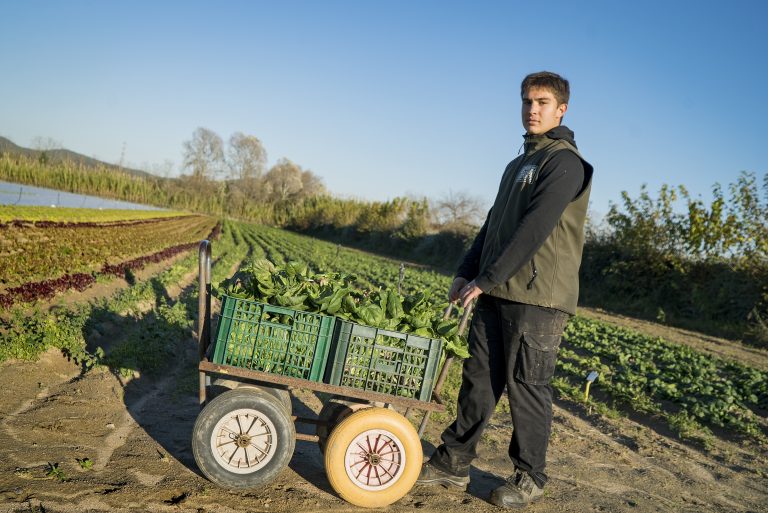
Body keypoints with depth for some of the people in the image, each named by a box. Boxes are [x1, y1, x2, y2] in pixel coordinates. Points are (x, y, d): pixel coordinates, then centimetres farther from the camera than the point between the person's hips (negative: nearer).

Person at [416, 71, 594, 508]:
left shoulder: (565, 162, -7)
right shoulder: (518, 165, 21)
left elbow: (535, 228, -17)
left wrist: (486, 278, -16)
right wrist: (466, 273, 10)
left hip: (537, 297, -8)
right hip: (497, 293, 8)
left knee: (527, 387, 1)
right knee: (480, 378, 10)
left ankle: (529, 478, 18)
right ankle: (453, 463, 20)